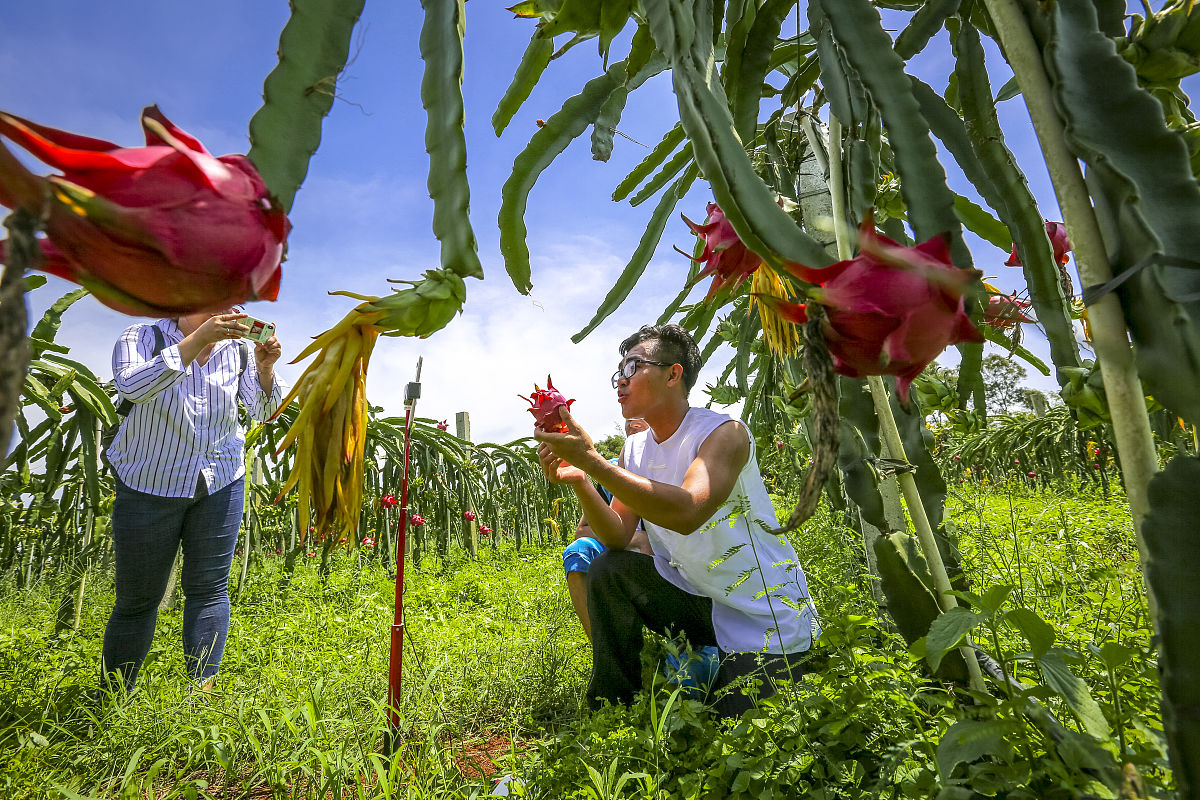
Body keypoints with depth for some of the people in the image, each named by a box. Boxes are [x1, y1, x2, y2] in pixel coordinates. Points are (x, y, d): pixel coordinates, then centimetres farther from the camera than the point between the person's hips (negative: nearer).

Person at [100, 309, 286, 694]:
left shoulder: (236, 349, 2)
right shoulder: (143, 337, -6)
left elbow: (263, 411, 0)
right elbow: (131, 386, -27)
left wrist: (266, 367, -18)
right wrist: (198, 340, -32)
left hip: (220, 484, 2)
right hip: (150, 486, -2)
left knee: (208, 588, 2)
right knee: (138, 597, 7)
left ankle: (203, 689, 9)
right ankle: (110, 697, 26)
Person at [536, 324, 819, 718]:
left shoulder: (724, 433, -21)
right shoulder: (635, 449, 1)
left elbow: (688, 512, -39)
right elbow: (618, 538, -7)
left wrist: (591, 460, -40)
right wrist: (579, 480, -24)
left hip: (764, 618, -5)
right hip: (695, 598, 6)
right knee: (607, 571, -12)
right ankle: (609, 709, 4)